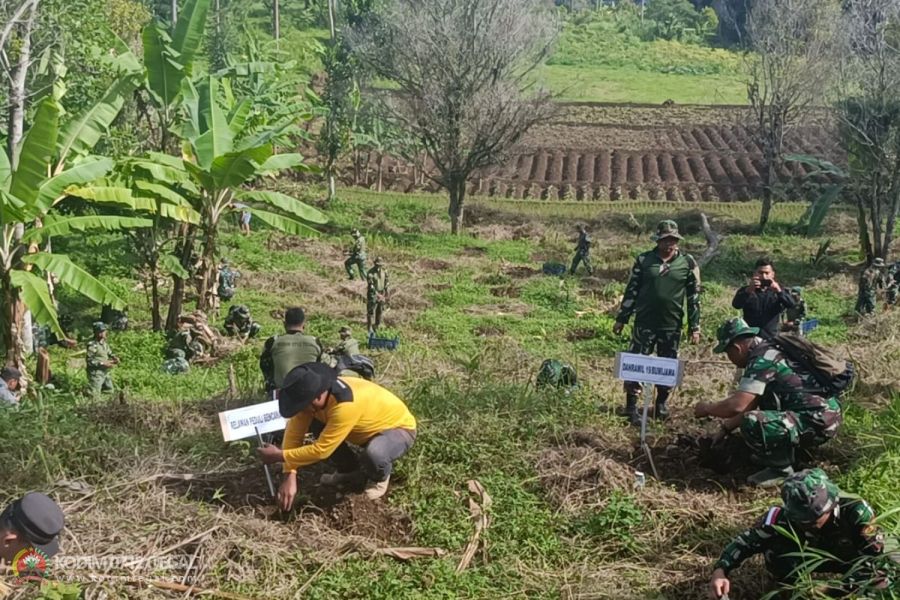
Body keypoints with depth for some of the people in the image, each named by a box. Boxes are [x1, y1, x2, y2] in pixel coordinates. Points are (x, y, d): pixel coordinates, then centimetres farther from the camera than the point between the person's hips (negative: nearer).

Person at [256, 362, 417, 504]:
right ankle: (349, 468, 13)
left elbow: (321, 450, -34)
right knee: (310, 422, -9)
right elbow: (294, 431, -15)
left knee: (373, 454, -39)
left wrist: (279, 456, -25)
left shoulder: (346, 406, -41)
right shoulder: (313, 391, -19)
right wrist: (290, 476, -22)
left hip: (398, 428, -7)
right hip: (368, 426, 7)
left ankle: (380, 477, -1)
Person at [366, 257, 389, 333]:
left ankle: (377, 326, 26)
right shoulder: (371, 273, -19)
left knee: (380, 311, 13)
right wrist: (377, 294, -32)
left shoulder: (384, 272, 2)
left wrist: (387, 294, 11)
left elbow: (386, 283, 12)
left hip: (381, 294, 6)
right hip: (373, 294, -6)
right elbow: (371, 286, -25)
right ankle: (370, 328, 1)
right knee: (371, 311, -4)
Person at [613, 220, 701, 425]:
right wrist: (621, 319, 5)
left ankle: (661, 404, 26)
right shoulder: (643, 260, 1)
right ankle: (631, 407, 8)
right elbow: (631, 291, 6)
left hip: (672, 326, 1)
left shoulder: (688, 263, 0)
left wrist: (695, 326, 0)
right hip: (644, 323, 0)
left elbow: (694, 296, 3)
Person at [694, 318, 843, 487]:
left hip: (819, 421, -11)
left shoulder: (762, 359, -16)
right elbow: (749, 405, 23)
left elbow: (737, 406, -22)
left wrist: (707, 409, -5)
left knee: (752, 423, -28)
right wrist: (726, 427, 26)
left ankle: (781, 470, -6)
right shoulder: (769, 350, 14)